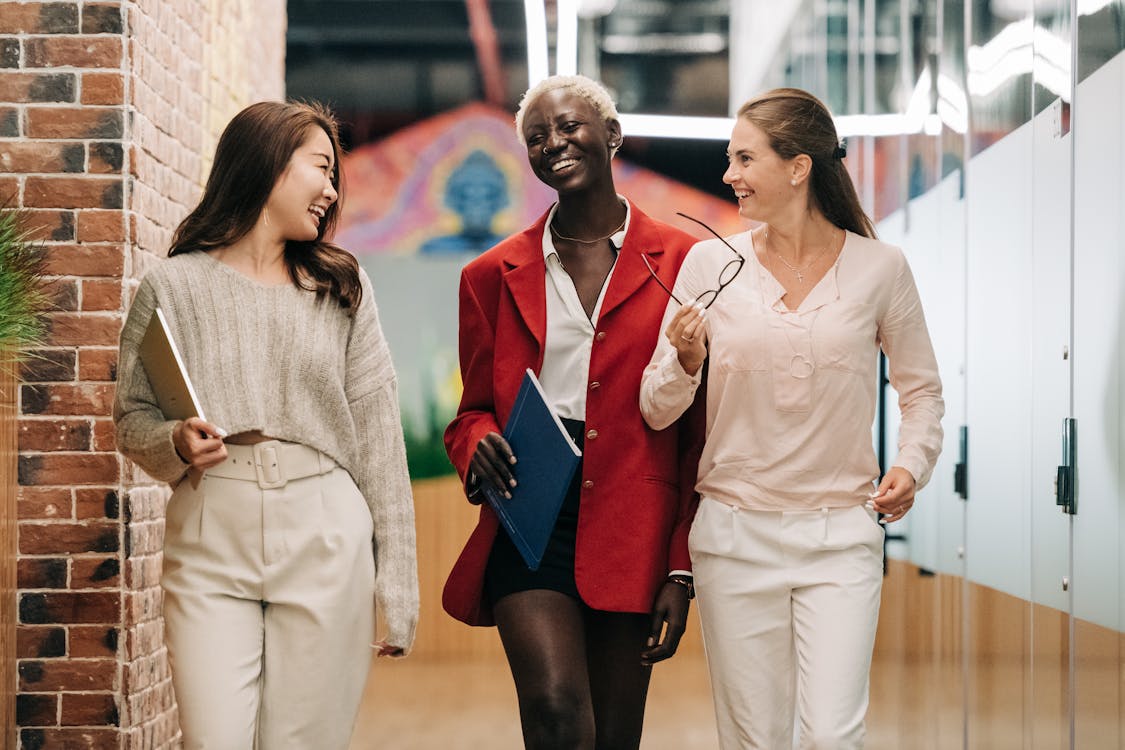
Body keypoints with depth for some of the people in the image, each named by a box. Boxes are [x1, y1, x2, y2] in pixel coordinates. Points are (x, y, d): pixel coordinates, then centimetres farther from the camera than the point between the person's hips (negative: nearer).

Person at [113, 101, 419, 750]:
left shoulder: (343, 286, 10)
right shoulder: (174, 287, 6)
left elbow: (378, 437, 6)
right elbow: (133, 420, 10)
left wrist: (397, 588, 1)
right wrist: (175, 444, -14)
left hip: (325, 547, 1)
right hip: (211, 545, -1)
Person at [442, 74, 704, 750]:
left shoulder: (682, 262, 4)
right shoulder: (494, 275, 12)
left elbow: (701, 429, 4)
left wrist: (682, 570, -2)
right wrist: (478, 445, -7)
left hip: (633, 530, 0)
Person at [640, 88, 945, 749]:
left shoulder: (880, 267, -1)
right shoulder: (711, 264, 0)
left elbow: (922, 389, 11)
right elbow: (656, 412, 3)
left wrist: (911, 465, -6)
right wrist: (685, 361, -17)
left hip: (841, 535, -1)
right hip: (735, 532, 1)